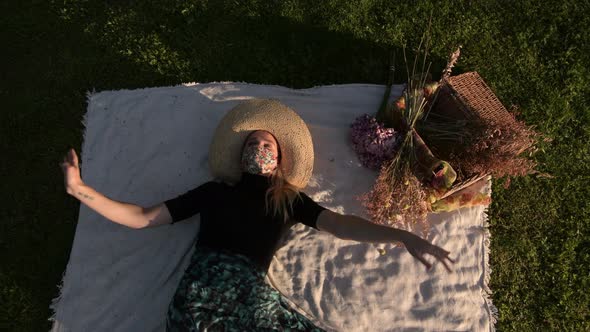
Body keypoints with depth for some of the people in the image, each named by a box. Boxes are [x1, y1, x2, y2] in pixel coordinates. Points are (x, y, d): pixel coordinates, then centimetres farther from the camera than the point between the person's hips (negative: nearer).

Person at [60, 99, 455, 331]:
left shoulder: (290, 199, 18)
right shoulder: (214, 190, 18)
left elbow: (340, 223, 3)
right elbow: (142, 217, 18)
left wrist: (403, 236, -13)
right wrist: (81, 189, 10)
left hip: (251, 289, 1)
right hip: (204, 282, 0)